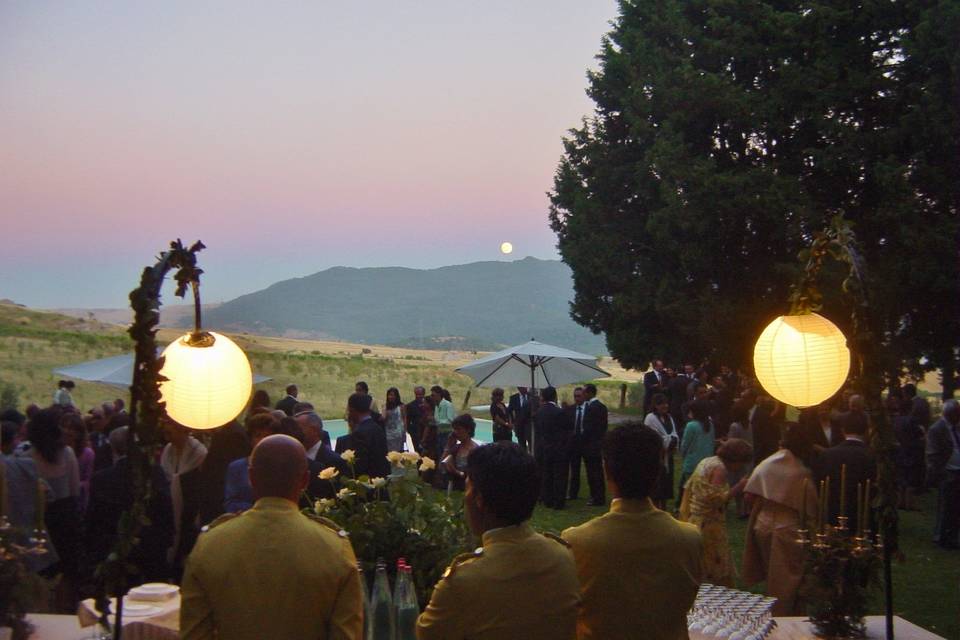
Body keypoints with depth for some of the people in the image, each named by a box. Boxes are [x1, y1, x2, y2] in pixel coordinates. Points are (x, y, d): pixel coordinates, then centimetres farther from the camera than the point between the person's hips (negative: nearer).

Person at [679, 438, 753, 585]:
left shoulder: (706, 462, 14)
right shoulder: (720, 468, -15)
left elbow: (688, 487, 17)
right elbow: (717, 498, -23)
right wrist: (739, 486, -16)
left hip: (693, 519, 9)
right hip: (708, 523, -9)